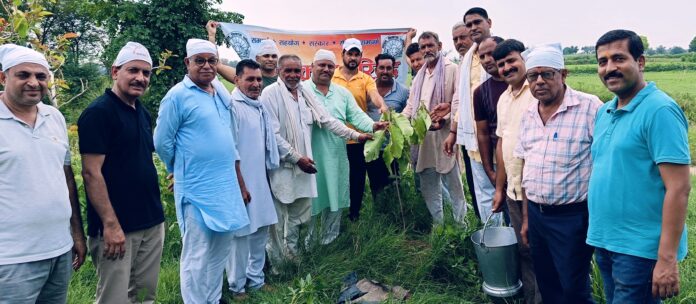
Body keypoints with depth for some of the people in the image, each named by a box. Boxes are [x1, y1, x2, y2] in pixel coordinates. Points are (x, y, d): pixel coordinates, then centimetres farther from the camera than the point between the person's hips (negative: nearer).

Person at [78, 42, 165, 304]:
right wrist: (111, 224, -20)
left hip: (152, 224, 8)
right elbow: (91, 172, -16)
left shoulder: (144, 114, 12)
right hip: (117, 227, -7)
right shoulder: (98, 112, -11)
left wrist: (157, 213, 16)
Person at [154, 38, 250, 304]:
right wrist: (183, 171, 7)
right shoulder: (178, 96, -10)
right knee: (197, 258, 3)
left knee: (220, 253, 17)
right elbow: (162, 143, -7)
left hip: (227, 186, 7)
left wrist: (240, 183, 15)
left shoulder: (222, 94, 11)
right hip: (197, 190, -7)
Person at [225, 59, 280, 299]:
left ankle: (256, 279, 32)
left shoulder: (260, 107, 11)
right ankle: (237, 286, 19)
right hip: (241, 182, -8)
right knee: (241, 234, 2)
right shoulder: (233, 106, -15)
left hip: (260, 181, 8)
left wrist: (269, 171, 17)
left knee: (260, 231, 16)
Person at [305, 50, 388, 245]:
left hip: (337, 157, 5)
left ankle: (329, 242, 30)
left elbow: (356, 115, 5)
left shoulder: (343, 92, 13)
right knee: (310, 201, 3)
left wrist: (372, 125, -12)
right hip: (311, 157, -5)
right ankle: (306, 244, 18)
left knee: (334, 199, 14)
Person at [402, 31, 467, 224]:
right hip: (423, 137, 7)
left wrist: (444, 120, -22)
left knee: (454, 185, -2)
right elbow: (411, 105, 20)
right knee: (429, 188, 12)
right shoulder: (419, 76, 19)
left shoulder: (452, 69, -2)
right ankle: (437, 225, 24)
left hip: (444, 135, -7)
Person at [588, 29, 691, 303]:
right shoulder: (604, 112, 9)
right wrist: (598, 231, 11)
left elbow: (679, 188, -19)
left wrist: (667, 259, -21)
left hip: (640, 249, -7)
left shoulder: (659, 110, -15)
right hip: (604, 241, 7)